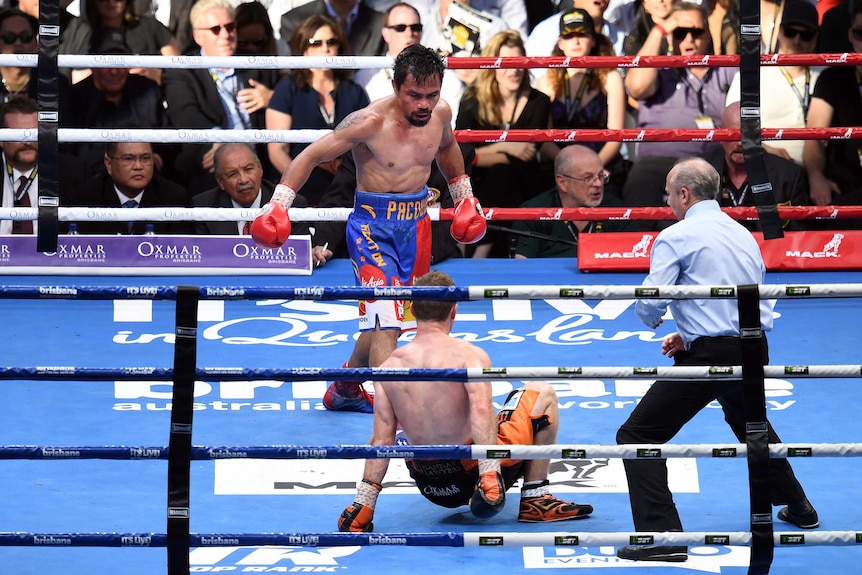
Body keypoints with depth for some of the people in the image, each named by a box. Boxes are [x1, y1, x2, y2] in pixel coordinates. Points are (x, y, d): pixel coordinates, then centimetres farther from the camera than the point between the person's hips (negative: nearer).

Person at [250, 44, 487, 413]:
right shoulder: (370, 123, -21)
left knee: (387, 321, 20)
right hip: (372, 226, -7)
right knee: (385, 323, -18)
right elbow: (312, 156, -13)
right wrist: (278, 204, -21)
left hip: (416, 224, 7)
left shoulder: (440, 114, -2)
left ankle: (344, 390, 44)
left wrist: (464, 195, 25)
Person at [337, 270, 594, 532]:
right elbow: (481, 411, -29)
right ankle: (535, 499, 12)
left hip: (432, 488, 6)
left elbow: (381, 440, -5)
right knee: (543, 393, 13)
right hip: (472, 469, -6)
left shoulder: (390, 367, -2)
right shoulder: (469, 355, -13)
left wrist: (364, 501, -3)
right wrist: (490, 473, -38)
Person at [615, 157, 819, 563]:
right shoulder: (742, 235, 15)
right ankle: (798, 509, 46)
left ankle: (662, 536, -13)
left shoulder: (676, 237, -8)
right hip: (754, 351, 8)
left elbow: (649, 304, -13)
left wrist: (654, 321, 12)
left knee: (638, 436, -3)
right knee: (748, 422, 36)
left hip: (709, 357, -8)